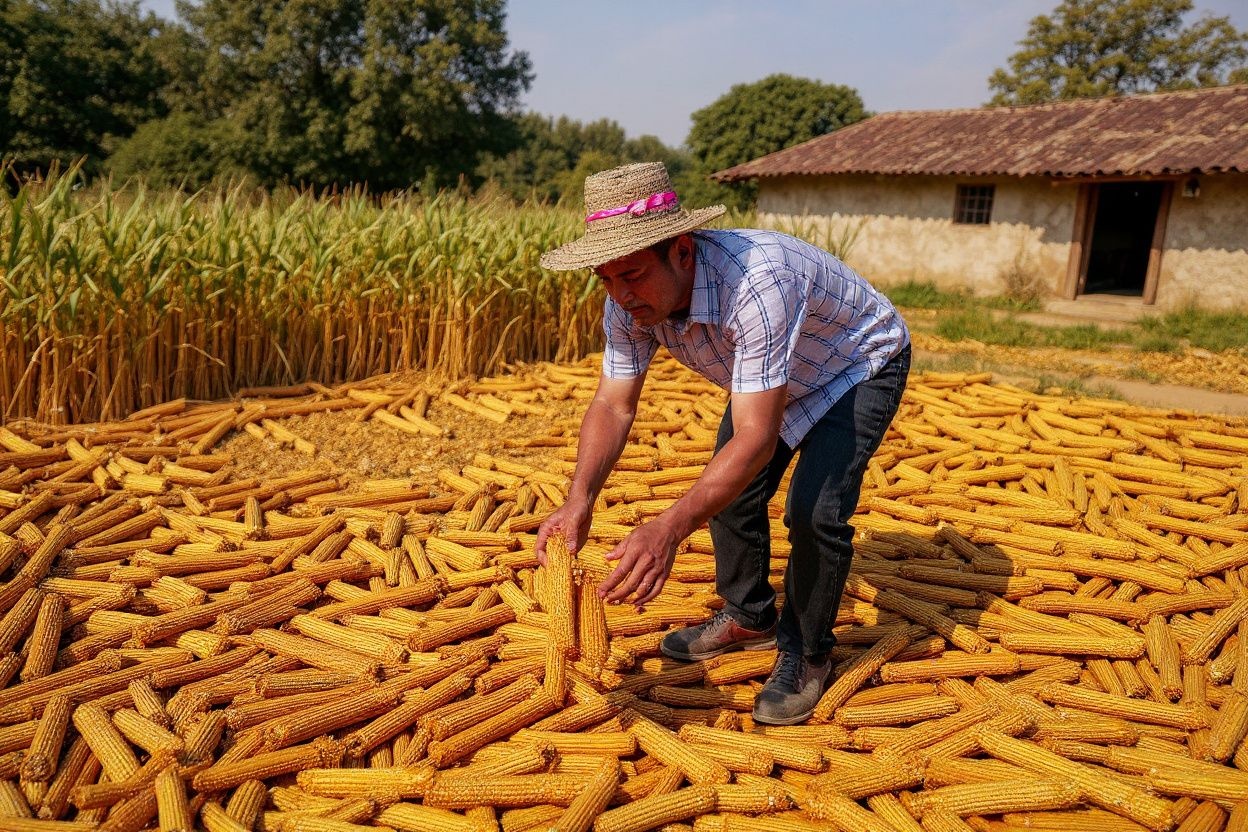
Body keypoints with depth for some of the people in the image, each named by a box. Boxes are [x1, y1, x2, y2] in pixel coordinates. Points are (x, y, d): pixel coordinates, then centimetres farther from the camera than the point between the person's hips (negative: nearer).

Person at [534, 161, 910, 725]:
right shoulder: (631, 301, -23)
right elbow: (613, 406, -21)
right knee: (730, 489, 8)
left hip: (861, 366, -7)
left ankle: (806, 654, 4)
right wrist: (578, 503, -37)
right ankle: (750, 619, 31)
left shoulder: (754, 283, -45)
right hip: (773, 375, 7)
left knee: (814, 508, -20)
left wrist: (670, 529, -56)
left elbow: (756, 437, -46)